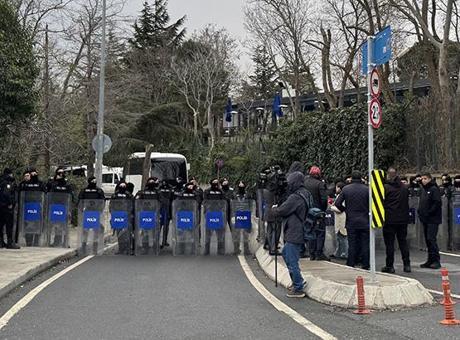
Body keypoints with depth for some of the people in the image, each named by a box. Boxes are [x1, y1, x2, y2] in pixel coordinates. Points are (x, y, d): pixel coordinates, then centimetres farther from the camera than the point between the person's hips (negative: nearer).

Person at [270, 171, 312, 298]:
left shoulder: (295, 197, -21)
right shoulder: (306, 195, 9)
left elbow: (280, 211, -15)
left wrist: (273, 209, 6)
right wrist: (277, 209, 15)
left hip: (294, 235, -10)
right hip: (301, 234, 10)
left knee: (292, 261, -2)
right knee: (285, 253, 25)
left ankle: (298, 289, 6)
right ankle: (298, 281, 30)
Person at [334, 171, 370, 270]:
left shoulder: (345, 189, -3)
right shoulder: (366, 189, -6)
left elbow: (337, 203, -5)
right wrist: (366, 211, 11)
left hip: (351, 222, 1)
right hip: (364, 222, -1)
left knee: (352, 245, 6)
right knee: (365, 244, 5)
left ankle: (350, 266, 8)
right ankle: (365, 266, 7)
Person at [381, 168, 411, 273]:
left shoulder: (386, 187, -10)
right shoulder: (404, 188, 7)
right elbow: (407, 203, 15)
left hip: (390, 220, -5)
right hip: (403, 219, 5)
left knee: (389, 243, 1)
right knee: (403, 241, 11)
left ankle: (389, 266, 3)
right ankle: (407, 265, 12)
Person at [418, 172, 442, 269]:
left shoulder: (434, 189, -9)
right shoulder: (423, 190, 16)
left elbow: (437, 203, -17)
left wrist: (429, 213, -18)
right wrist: (420, 212, 8)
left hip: (433, 219, -8)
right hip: (425, 220, 8)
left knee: (431, 239, -13)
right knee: (428, 240, 10)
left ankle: (436, 260, -10)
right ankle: (430, 261, 15)